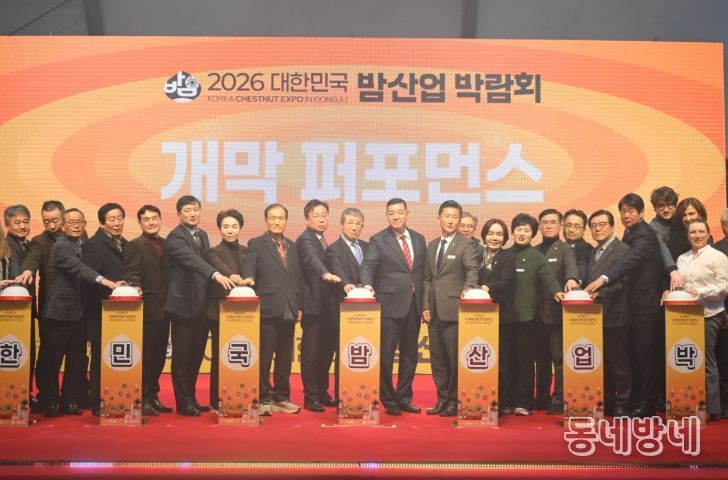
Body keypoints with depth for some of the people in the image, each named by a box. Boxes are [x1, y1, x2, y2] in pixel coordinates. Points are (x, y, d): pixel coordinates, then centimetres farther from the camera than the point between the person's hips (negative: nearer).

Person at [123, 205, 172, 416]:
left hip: (163, 308, 6)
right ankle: (142, 399, 6)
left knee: (159, 355, 12)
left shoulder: (166, 244, 14)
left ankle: (152, 395, 22)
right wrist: (136, 288, -31)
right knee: (144, 355, -2)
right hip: (146, 308, -6)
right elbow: (130, 274, -12)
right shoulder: (135, 245, -4)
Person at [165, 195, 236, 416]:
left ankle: (191, 398, 23)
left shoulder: (202, 235, 13)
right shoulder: (175, 238, -13)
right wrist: (216, 274, -44)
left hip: (201, 304, 8)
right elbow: (192, 259, -30)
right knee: (182, 355, 0)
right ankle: (183, 402, 8)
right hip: (183, 304, -7)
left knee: (196, 354, 13)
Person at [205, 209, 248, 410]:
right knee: (220, 356, 0)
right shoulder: (214, 252, -1)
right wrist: (231, 276, -43)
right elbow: (219, 267, -23)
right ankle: (217, 401, 8)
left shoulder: (247, 251, 14)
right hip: (221, 310, -4)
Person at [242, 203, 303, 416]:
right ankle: (263, 399, 7)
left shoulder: (292, 246, 17)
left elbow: (298, 278, 16)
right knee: (263, 357, -2)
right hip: (267, 309, -5)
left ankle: (281, 397, 20)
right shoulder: (256, 244, 2)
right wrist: (249, 277, -36)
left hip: (289, 310, 5)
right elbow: (249, 264, -14)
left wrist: (299, 306, 11)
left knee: (285, 358, 10)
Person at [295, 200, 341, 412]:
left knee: (325, 351, 12)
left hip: (325, 305, 9)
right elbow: (312, 259, -33)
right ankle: (310, 396, 2)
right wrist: (326, 274, -51)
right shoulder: (305, 240, -13)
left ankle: (322, 392, 20)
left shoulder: (321, 240, 16)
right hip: (313, 305, -9)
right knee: (311, 352, -4)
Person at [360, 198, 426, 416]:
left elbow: (423, 272, 13)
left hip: (413, 305, 5)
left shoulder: (418, 239, 11)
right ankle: (388, 400, 13)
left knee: (410, 355, 12)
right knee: (386, 355, 0)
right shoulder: (378, 240, -3)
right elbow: (367, 266, -12)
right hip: (390, 306, -5)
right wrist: (367, 285, -33)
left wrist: (425, 303, 10)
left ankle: (404, 398, 24)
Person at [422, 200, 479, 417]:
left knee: (455, 357, -2)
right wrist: (425, 306, 7)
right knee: (437, 357, 10)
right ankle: (442, 399, 20)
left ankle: (454, 401, 9)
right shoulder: (432, 245, 17)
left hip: (454, 309, -6)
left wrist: (468, 289, -34)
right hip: (434, 310, 6)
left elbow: (472, 270, -14)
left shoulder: (466, 244, -1)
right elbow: (427, 278, 17)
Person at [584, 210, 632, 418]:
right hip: (595, 317, 8)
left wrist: (599, 292, -30)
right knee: (601, 364, 13)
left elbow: (620, 280, -20)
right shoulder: (594, 253, 19)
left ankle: (622, 406, 9)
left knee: (619, 363, 0)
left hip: (613, 316, -8)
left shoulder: (622, 250, -7)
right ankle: (606, 404, 22)